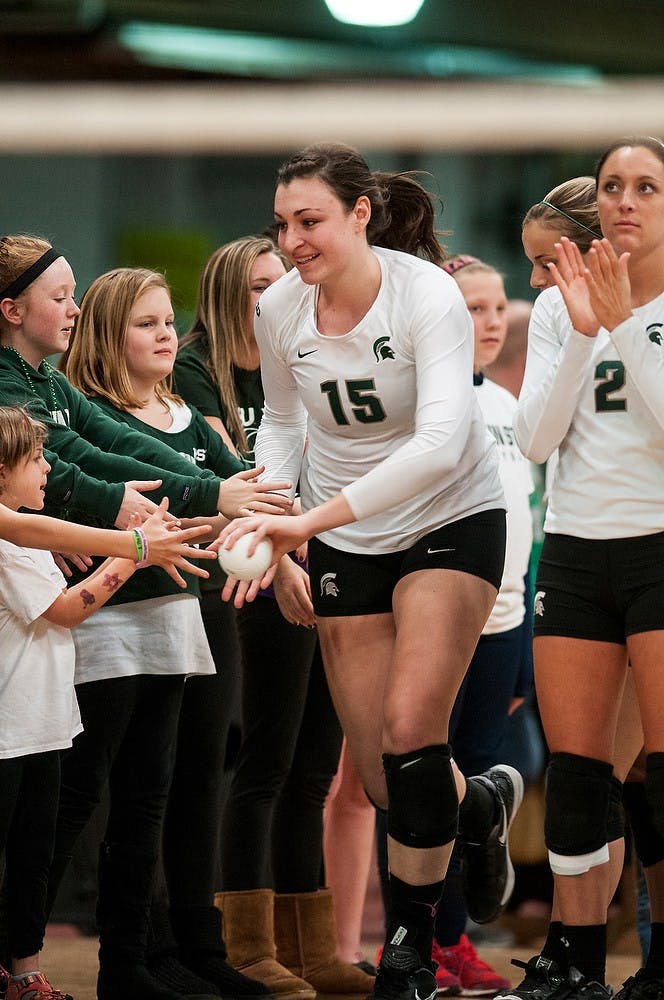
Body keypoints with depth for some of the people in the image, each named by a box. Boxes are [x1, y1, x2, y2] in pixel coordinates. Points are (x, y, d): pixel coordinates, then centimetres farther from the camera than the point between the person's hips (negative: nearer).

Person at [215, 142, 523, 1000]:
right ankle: (484, 804, 35)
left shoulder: (427, 296, -24)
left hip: (452, 519, -4)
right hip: (346, 541, 5)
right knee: (381, 780, 0)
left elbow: (440, 443, -36)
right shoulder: (279, 309, -9)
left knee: (410, 730, -19)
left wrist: (309, 520, -43)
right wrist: (263, 516, -9)